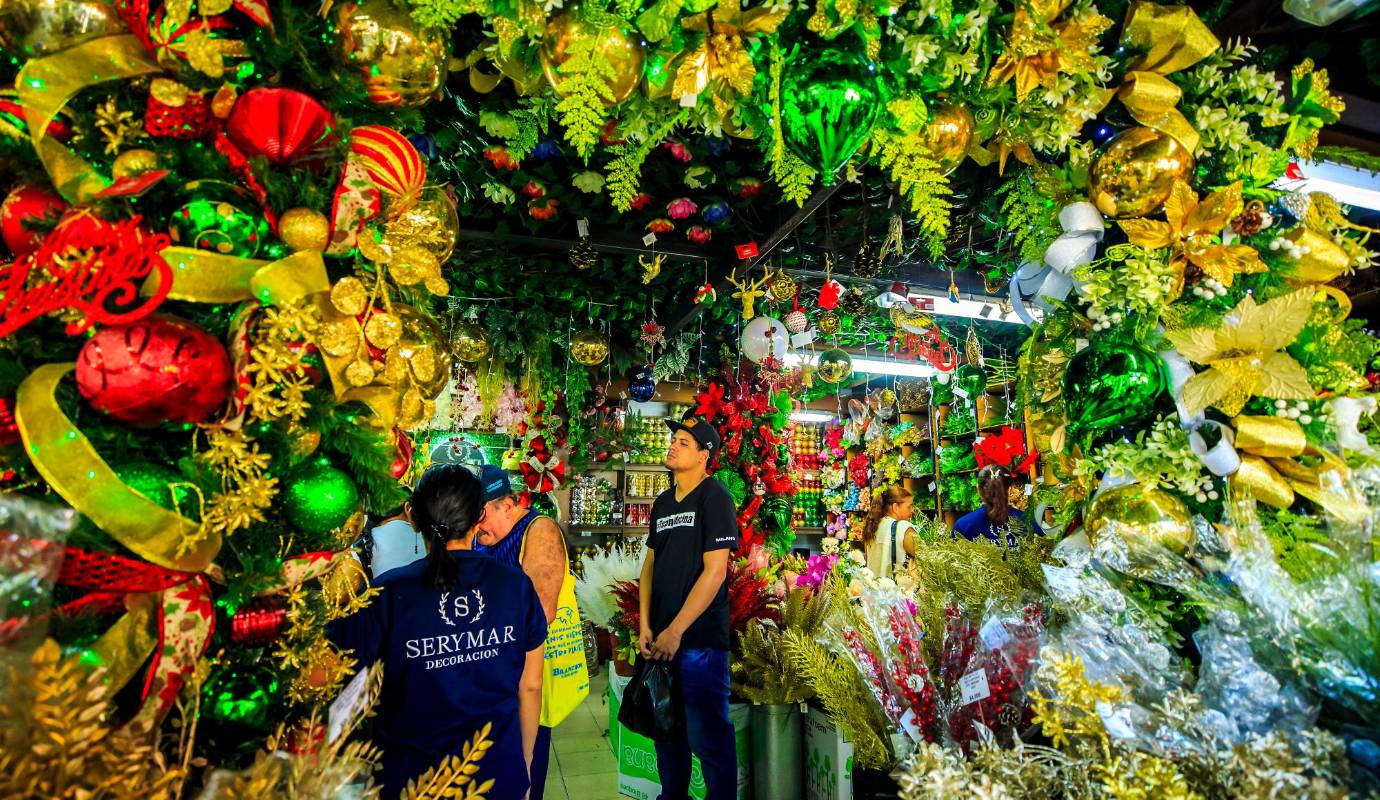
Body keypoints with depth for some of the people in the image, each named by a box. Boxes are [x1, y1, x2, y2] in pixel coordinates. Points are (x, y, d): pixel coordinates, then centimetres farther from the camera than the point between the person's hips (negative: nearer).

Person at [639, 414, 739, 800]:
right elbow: (650, 564, 11)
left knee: (707, 734, 5)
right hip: (661, 638, 7)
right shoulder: (663, 502, 10)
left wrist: (676, 630, -17)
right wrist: (645, 626, 2)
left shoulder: (715, 499, -12)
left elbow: (714, 570, -18)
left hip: (700, 638, -7)